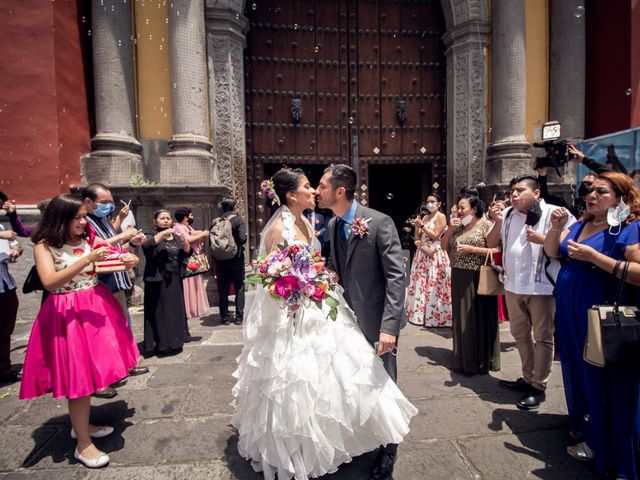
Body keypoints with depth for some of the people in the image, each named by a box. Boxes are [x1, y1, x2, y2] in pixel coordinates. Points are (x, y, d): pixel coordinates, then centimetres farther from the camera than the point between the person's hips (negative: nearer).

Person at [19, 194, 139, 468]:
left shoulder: (85, 241, 6)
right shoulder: (44, 246, -10)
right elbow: (49, 282, -23)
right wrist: (86, 260, -29)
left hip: (95, 307, 6)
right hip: (67, 314, -6)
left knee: (89, 370, 13)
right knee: (77, 375, -3)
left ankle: (82, 425, 33)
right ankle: (83, 445, 9)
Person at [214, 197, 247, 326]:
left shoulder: (215, 222, -1)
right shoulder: (238, 220, -10)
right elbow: (243, 239, -18)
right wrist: (236, 242, 3)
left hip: (221, 260, 3)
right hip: (236, 259, -3)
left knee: (223, 289, 11)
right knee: (239, 288, 8)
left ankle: (225, 317, 15)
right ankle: (239, 317, 10)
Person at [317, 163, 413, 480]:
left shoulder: (379, 222, -17)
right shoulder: (333, 225, 4)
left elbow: (396, 275, -20)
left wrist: (389, 326, -25)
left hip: (377, 322, -6)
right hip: (349, 318, 6)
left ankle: (388, 448, 33)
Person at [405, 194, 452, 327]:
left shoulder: (441, 217, -5)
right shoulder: (425, 217, 16)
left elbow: (435, 235, -14)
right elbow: (418, 237, 13)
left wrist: (422, 225, -13)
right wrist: (417, 227, -4)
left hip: (435, 254, -7)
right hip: (422, 253, 7)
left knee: (433, 285, -6)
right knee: (420, 283, 9)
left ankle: (435, 316, 2)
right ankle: (420, 313, 19)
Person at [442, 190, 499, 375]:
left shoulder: (486, 225, -7)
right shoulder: (457, 227, 11)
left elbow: (497, 250, -14)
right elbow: (444, 247, 10)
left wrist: (472, 249, -18)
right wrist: (450, 229, -2)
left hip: (478, 279, -6)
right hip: (459, 279, 6)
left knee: (479, 318, 2)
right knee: (461, 318, 13)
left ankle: (481, 360, 17)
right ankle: (464, 359, 27)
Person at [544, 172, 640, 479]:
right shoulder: (579, 225, 11)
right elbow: (551, 252, 8)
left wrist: (594, 257, -25)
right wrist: (556, 228, -8)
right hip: (571, 315, 7)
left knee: (605, 381, 6)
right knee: (578, 371, 19)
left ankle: (600, 443, 24)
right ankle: (584, 425, 39)